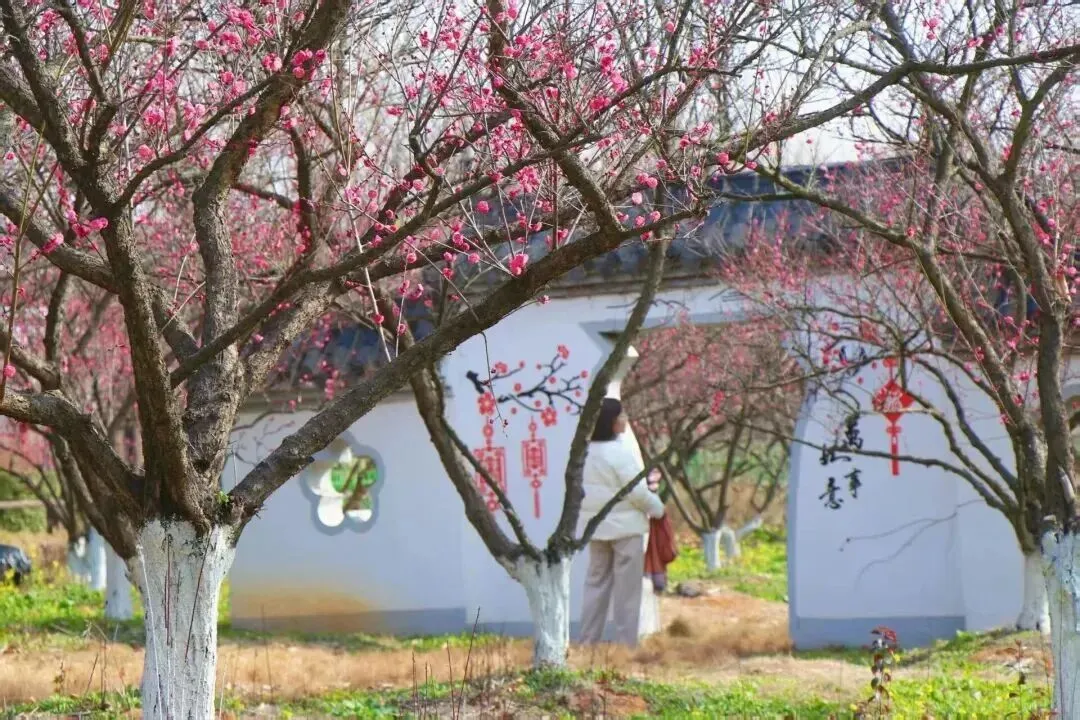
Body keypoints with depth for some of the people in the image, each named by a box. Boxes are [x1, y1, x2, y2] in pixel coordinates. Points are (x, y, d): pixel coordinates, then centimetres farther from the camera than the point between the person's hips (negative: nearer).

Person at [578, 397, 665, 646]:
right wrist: (657, 507, -1)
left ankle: (588, 640, 15)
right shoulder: (621, 452, -18)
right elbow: (637, 491, -17)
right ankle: (626, 642, 2)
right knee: (627, 588, 0)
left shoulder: (585, 451, 5)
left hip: (596, 526, 7)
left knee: (596, 583, 13)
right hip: (624, 525, -7)